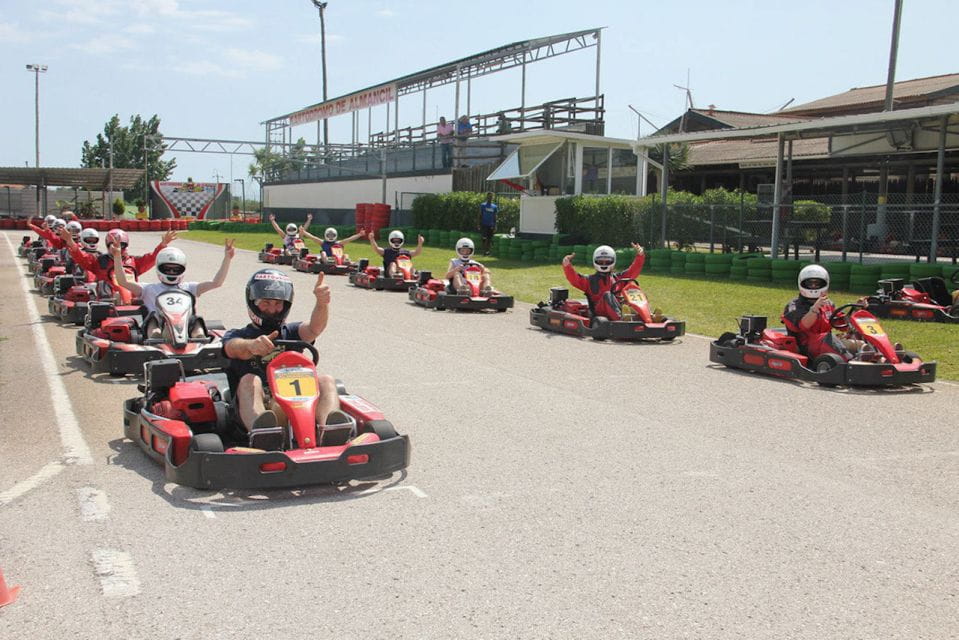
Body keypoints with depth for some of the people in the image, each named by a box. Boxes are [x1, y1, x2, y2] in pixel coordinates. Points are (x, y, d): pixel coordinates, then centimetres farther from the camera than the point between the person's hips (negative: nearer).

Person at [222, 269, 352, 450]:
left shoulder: (291, 332, 25)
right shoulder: (237, 335, 19)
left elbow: (314, 328, 0)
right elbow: (234, 348, -8)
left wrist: (322, 303, -24)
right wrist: (252, 345, -34)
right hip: (256, 409, -2)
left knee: (326, 381, -22)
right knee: (250, 380, -30)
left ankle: (330, 428, -54)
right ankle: (259, 430, -62)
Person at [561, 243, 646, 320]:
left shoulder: (617, 278, 26)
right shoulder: (590, 280, 18)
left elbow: (634, 270, 19)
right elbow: (574, 278, 3)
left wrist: (640, 255, 6)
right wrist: (567, 265, -13)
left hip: (616, 310, 3)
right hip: (598, 313, -3)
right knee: (607, 295, -31)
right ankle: (620, 320, -52)